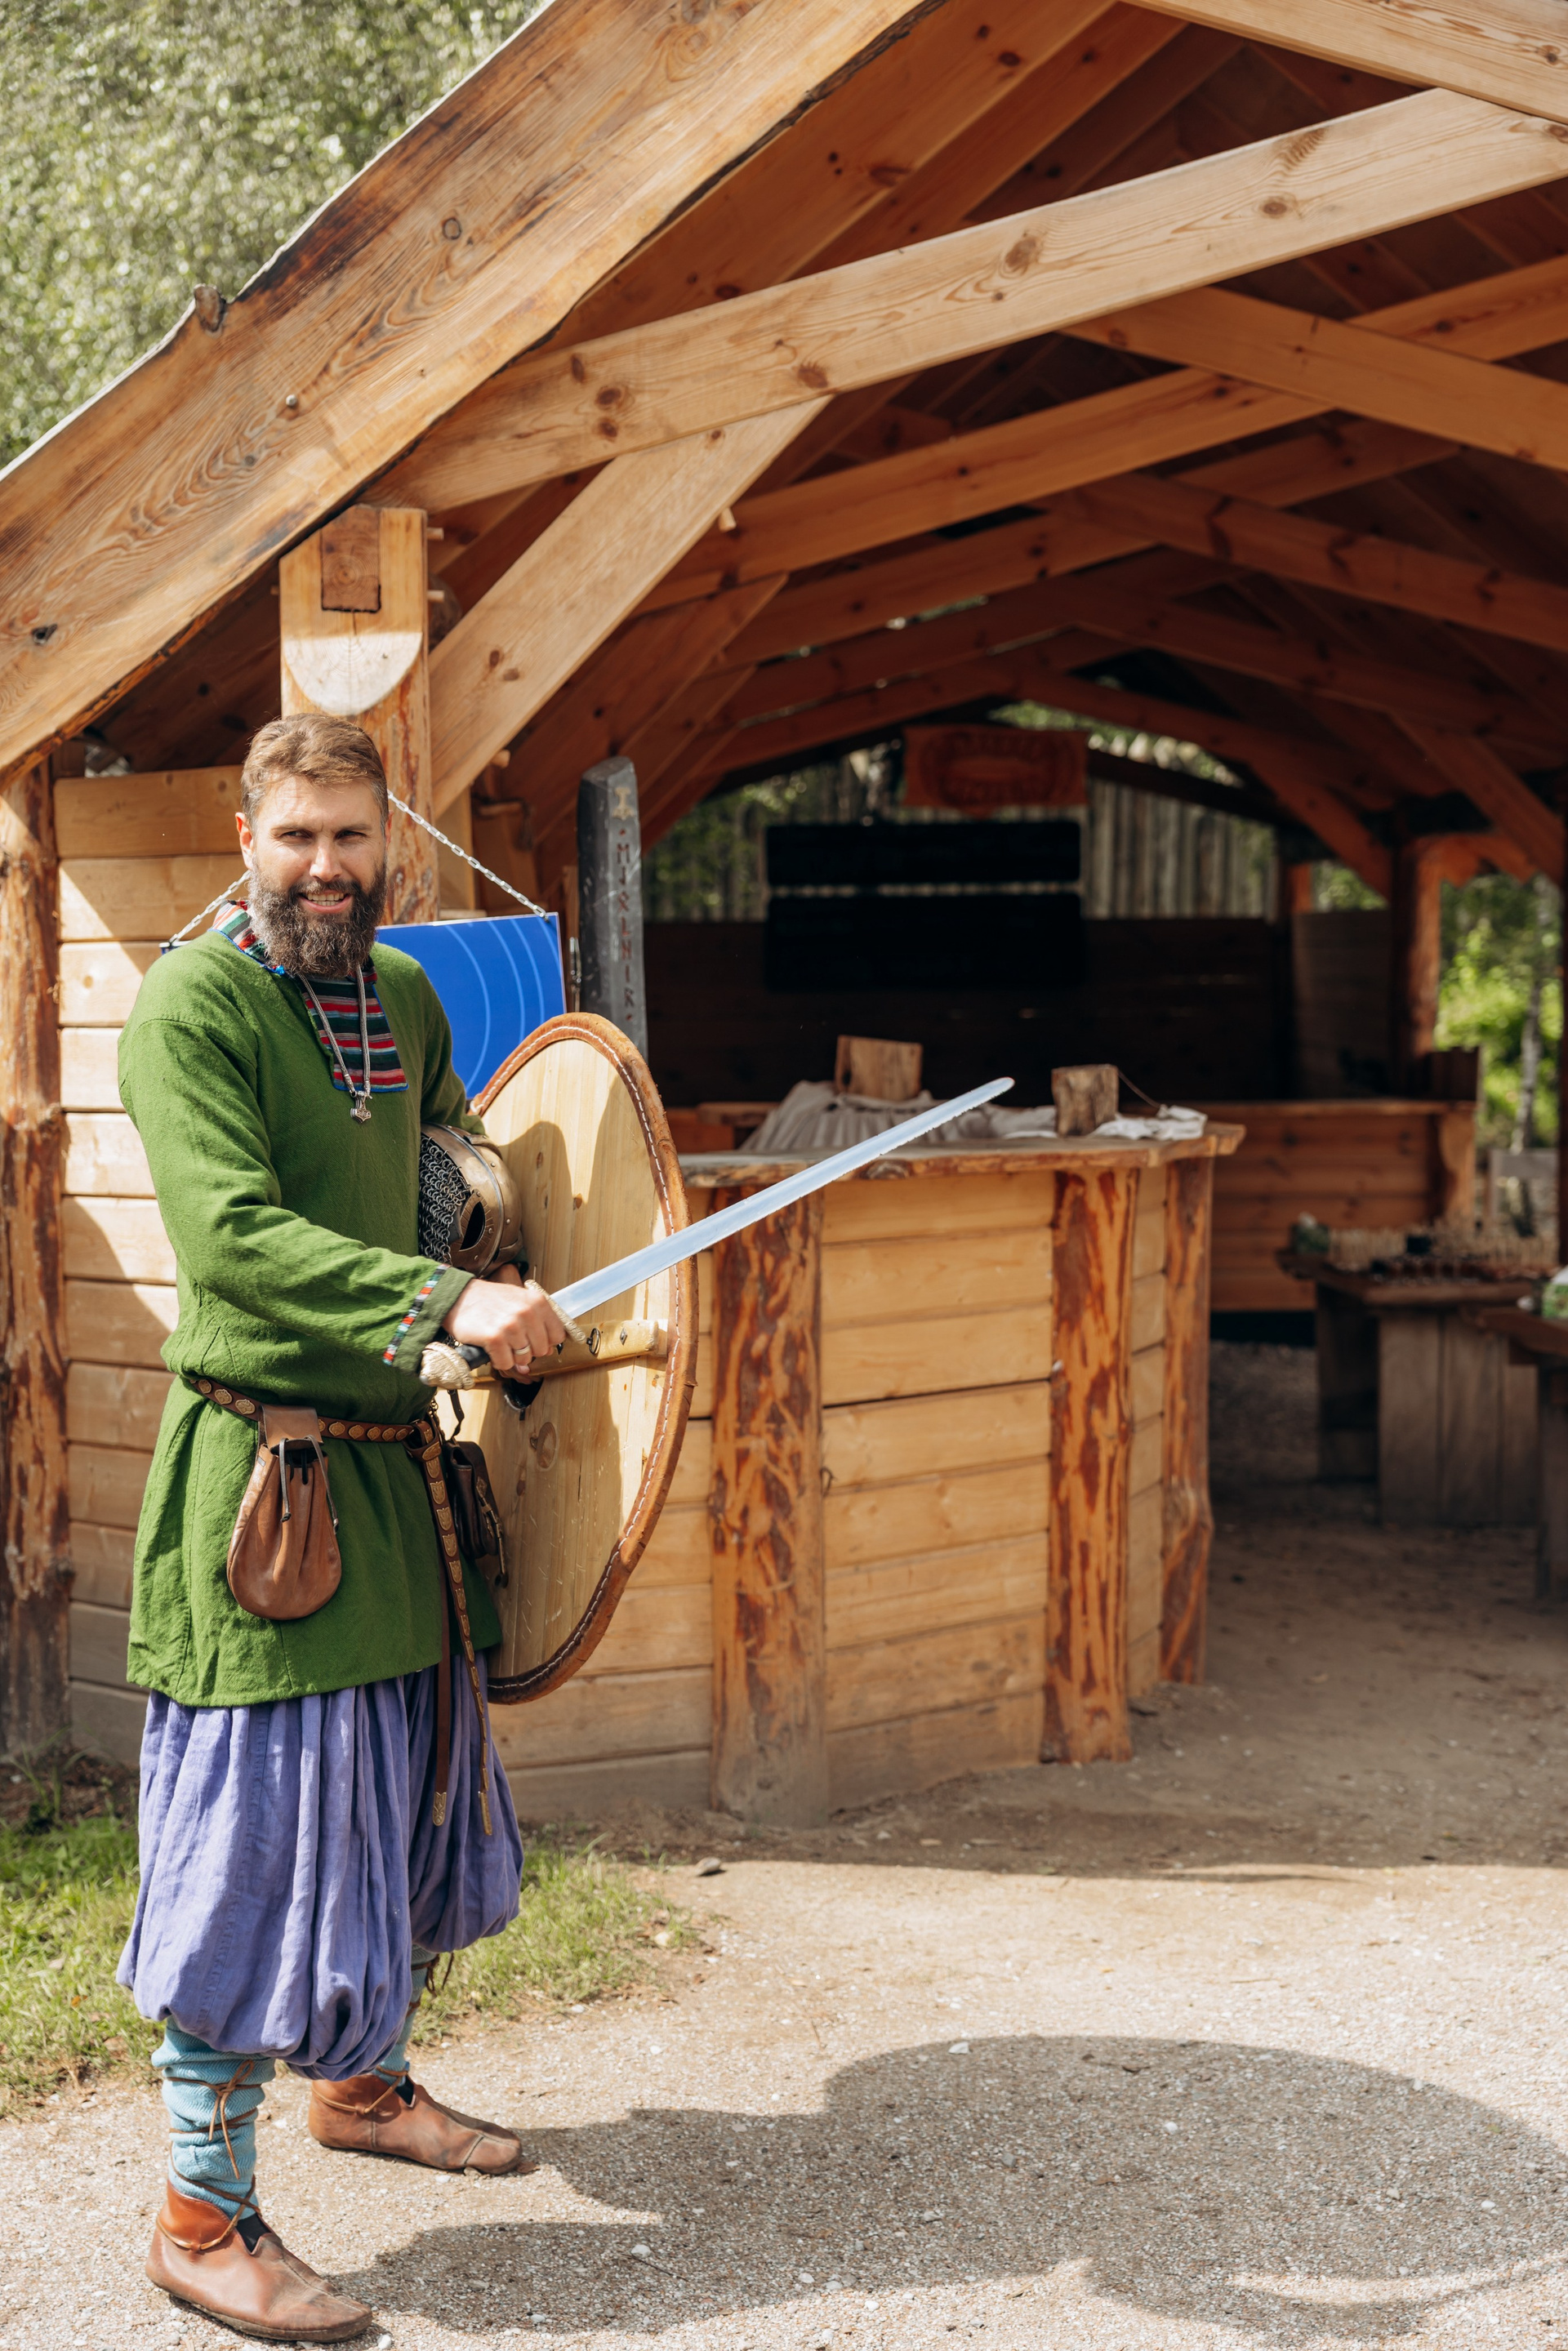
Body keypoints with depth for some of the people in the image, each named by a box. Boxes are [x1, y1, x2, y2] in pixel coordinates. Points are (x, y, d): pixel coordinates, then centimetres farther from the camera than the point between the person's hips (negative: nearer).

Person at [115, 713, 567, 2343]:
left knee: (405, 1796, 21)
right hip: (261, 1478, -8)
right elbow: (230, 1232, -26)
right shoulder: (191, 1007, -14)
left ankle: (364, 2085, 42)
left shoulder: (405, 1000, 11)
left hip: (394, 1467, 8)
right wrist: (448, 1300, -35)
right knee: (256, 1835, -3)